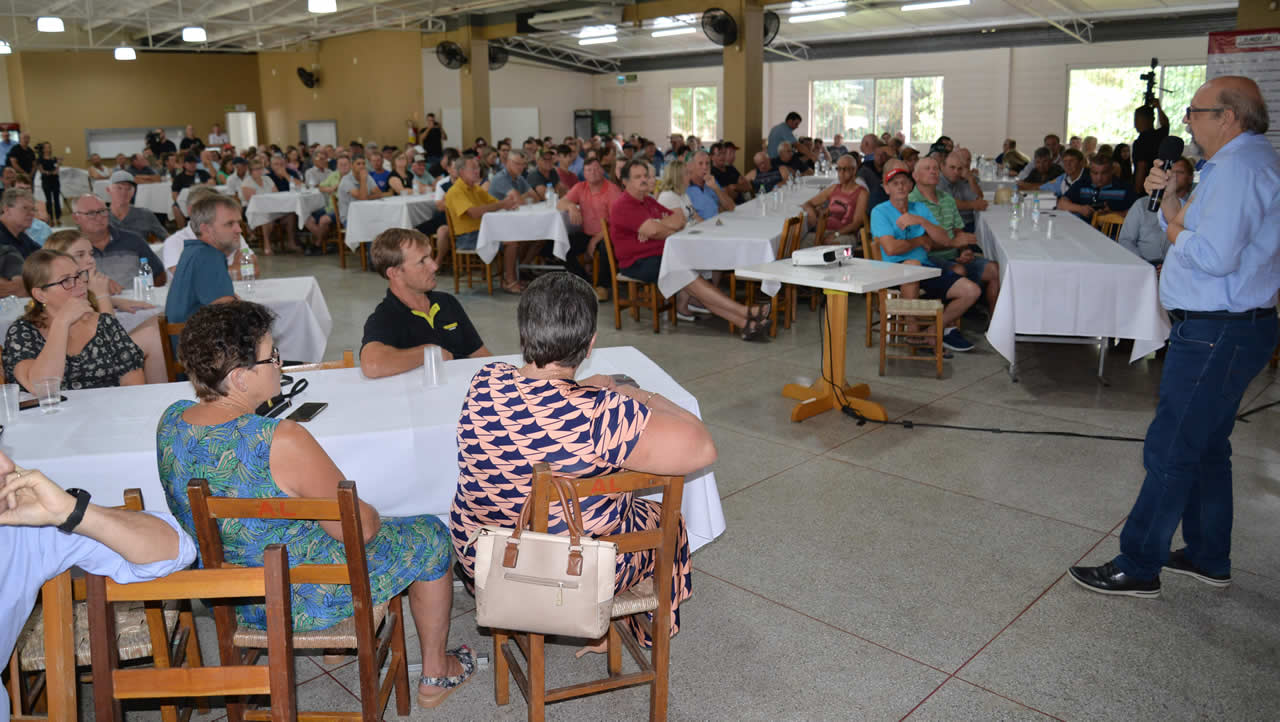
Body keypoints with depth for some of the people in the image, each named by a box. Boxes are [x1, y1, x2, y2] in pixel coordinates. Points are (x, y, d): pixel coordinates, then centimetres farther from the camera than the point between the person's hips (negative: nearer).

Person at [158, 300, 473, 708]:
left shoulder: (170, 422, -10)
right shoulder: (279, 441, -34)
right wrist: (371, 519, -1)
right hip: (302, 603, -8)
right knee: (430, 537, 11)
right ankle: (436, 674, 30)